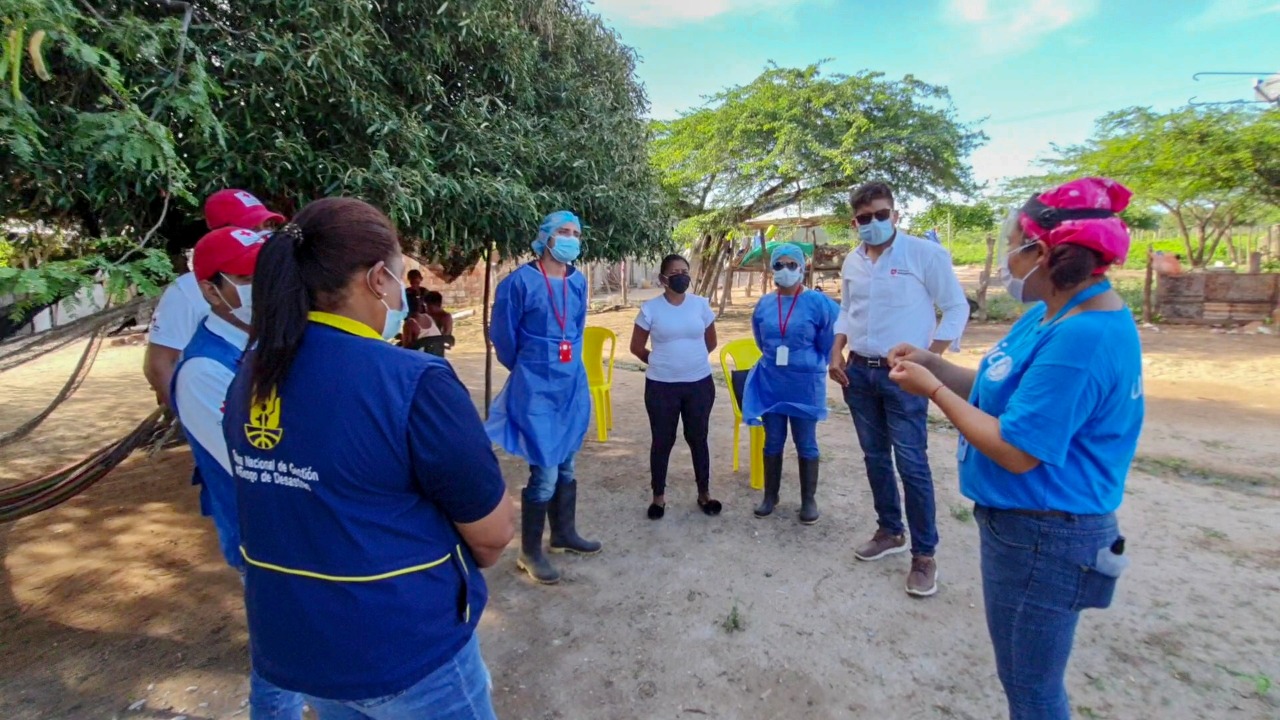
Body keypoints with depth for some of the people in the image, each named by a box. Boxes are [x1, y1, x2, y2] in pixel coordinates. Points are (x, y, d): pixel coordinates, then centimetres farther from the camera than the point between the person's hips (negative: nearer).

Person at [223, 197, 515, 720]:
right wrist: (463, 559, 5)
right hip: (405, 651, -6)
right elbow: (495, 532, -17)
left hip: (290, 639, 7)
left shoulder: (250, 375, -3)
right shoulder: (412, 383, -27)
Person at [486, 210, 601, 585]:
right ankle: (529, 552, 15)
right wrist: (525, 370, 9)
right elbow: (502, 334, -4)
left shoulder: (578, 281, 5)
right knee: (545, 473, -3)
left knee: (565, 465, 18)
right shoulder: (521, 281, -13)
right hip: (536, 388, -6)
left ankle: (564, 534, 36)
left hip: (572, 384, 6)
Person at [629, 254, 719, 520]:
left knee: (698, 439, 13)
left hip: (700, 383, 2)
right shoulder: (650, 308, -6)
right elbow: (636, 347, 3)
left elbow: (710, 343, 13)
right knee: (662, 441, 9)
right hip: (661, 386, -1)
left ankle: (704, 493, 29)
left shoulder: (701, 305, 0)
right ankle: (658, 496, 26)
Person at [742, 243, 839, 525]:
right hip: (770, 383, 3)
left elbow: (829, 342, 1)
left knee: (806, 444, 8)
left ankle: (809, 500, 21)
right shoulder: (764, 304, 2)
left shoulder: (818, 303, -10)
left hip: (805, 384, -3)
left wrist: (810, 364, 9)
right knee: (773, 442, 12)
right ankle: (770, 496, 25)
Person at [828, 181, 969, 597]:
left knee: (912, 464, -3)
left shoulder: (925, 254, -8)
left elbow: (956, 308, -6)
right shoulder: (852, 262, 8)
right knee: (875, 458, 15)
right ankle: (890, 532, 32)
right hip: (858, 373, 6)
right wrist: (837, 353, 5)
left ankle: (924, 554, 11)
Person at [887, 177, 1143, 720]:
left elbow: (1016, 451, -27)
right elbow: (1007, 391, 11)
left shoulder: (1081, 338, -28)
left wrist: (933, 390, -19)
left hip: (1043, 535, -10)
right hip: (1024, 522, 10)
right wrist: (932, 364, -1)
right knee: (1023, 673, 28)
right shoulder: (1053, 314, 5)